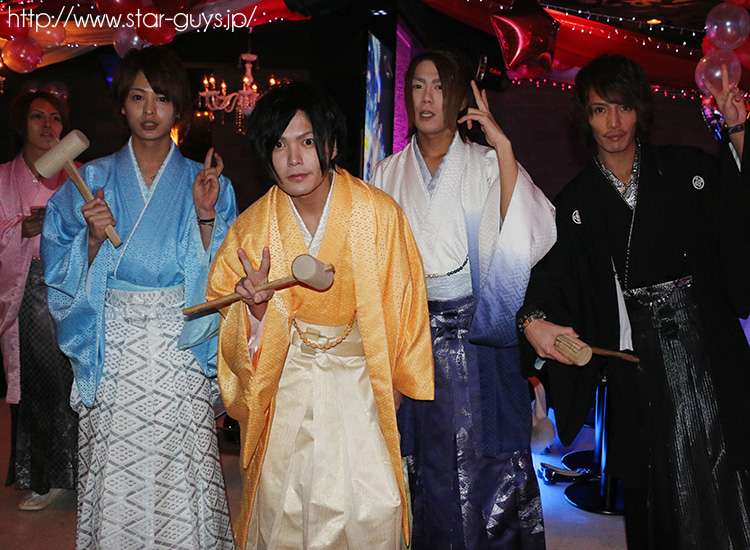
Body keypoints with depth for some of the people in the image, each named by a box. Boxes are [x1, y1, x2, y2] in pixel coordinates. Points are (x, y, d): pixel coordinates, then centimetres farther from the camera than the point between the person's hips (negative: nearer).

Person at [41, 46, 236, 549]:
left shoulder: (205, 183, 4)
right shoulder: (90, 182, 6)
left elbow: (221, 279, -1)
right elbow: (65, 278, 5)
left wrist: (207, 218, -14)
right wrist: (94, 238, -13)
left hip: (180, 354, -1)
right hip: (112, 357, 1)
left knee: (180, 479, 1)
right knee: (115, 481, 4)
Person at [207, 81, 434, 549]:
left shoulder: (378, 213, -12)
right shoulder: (253, 227, -5)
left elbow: (403, 300, 0)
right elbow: (225, 308, 5)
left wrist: (399, 383, 4)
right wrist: (254, 304, -18)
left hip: (361, 376, -1)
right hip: (288, 383, 2)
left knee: (372, 508, -7)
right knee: (282, 506, 4)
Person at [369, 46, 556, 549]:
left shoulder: (489, 164, 2)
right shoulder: (388, 174, 11)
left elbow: (534, 238, -15)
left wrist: (503, 147, -17)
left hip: (479, 335, -2)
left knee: (485, 464, 1)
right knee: (427, 466, 8)